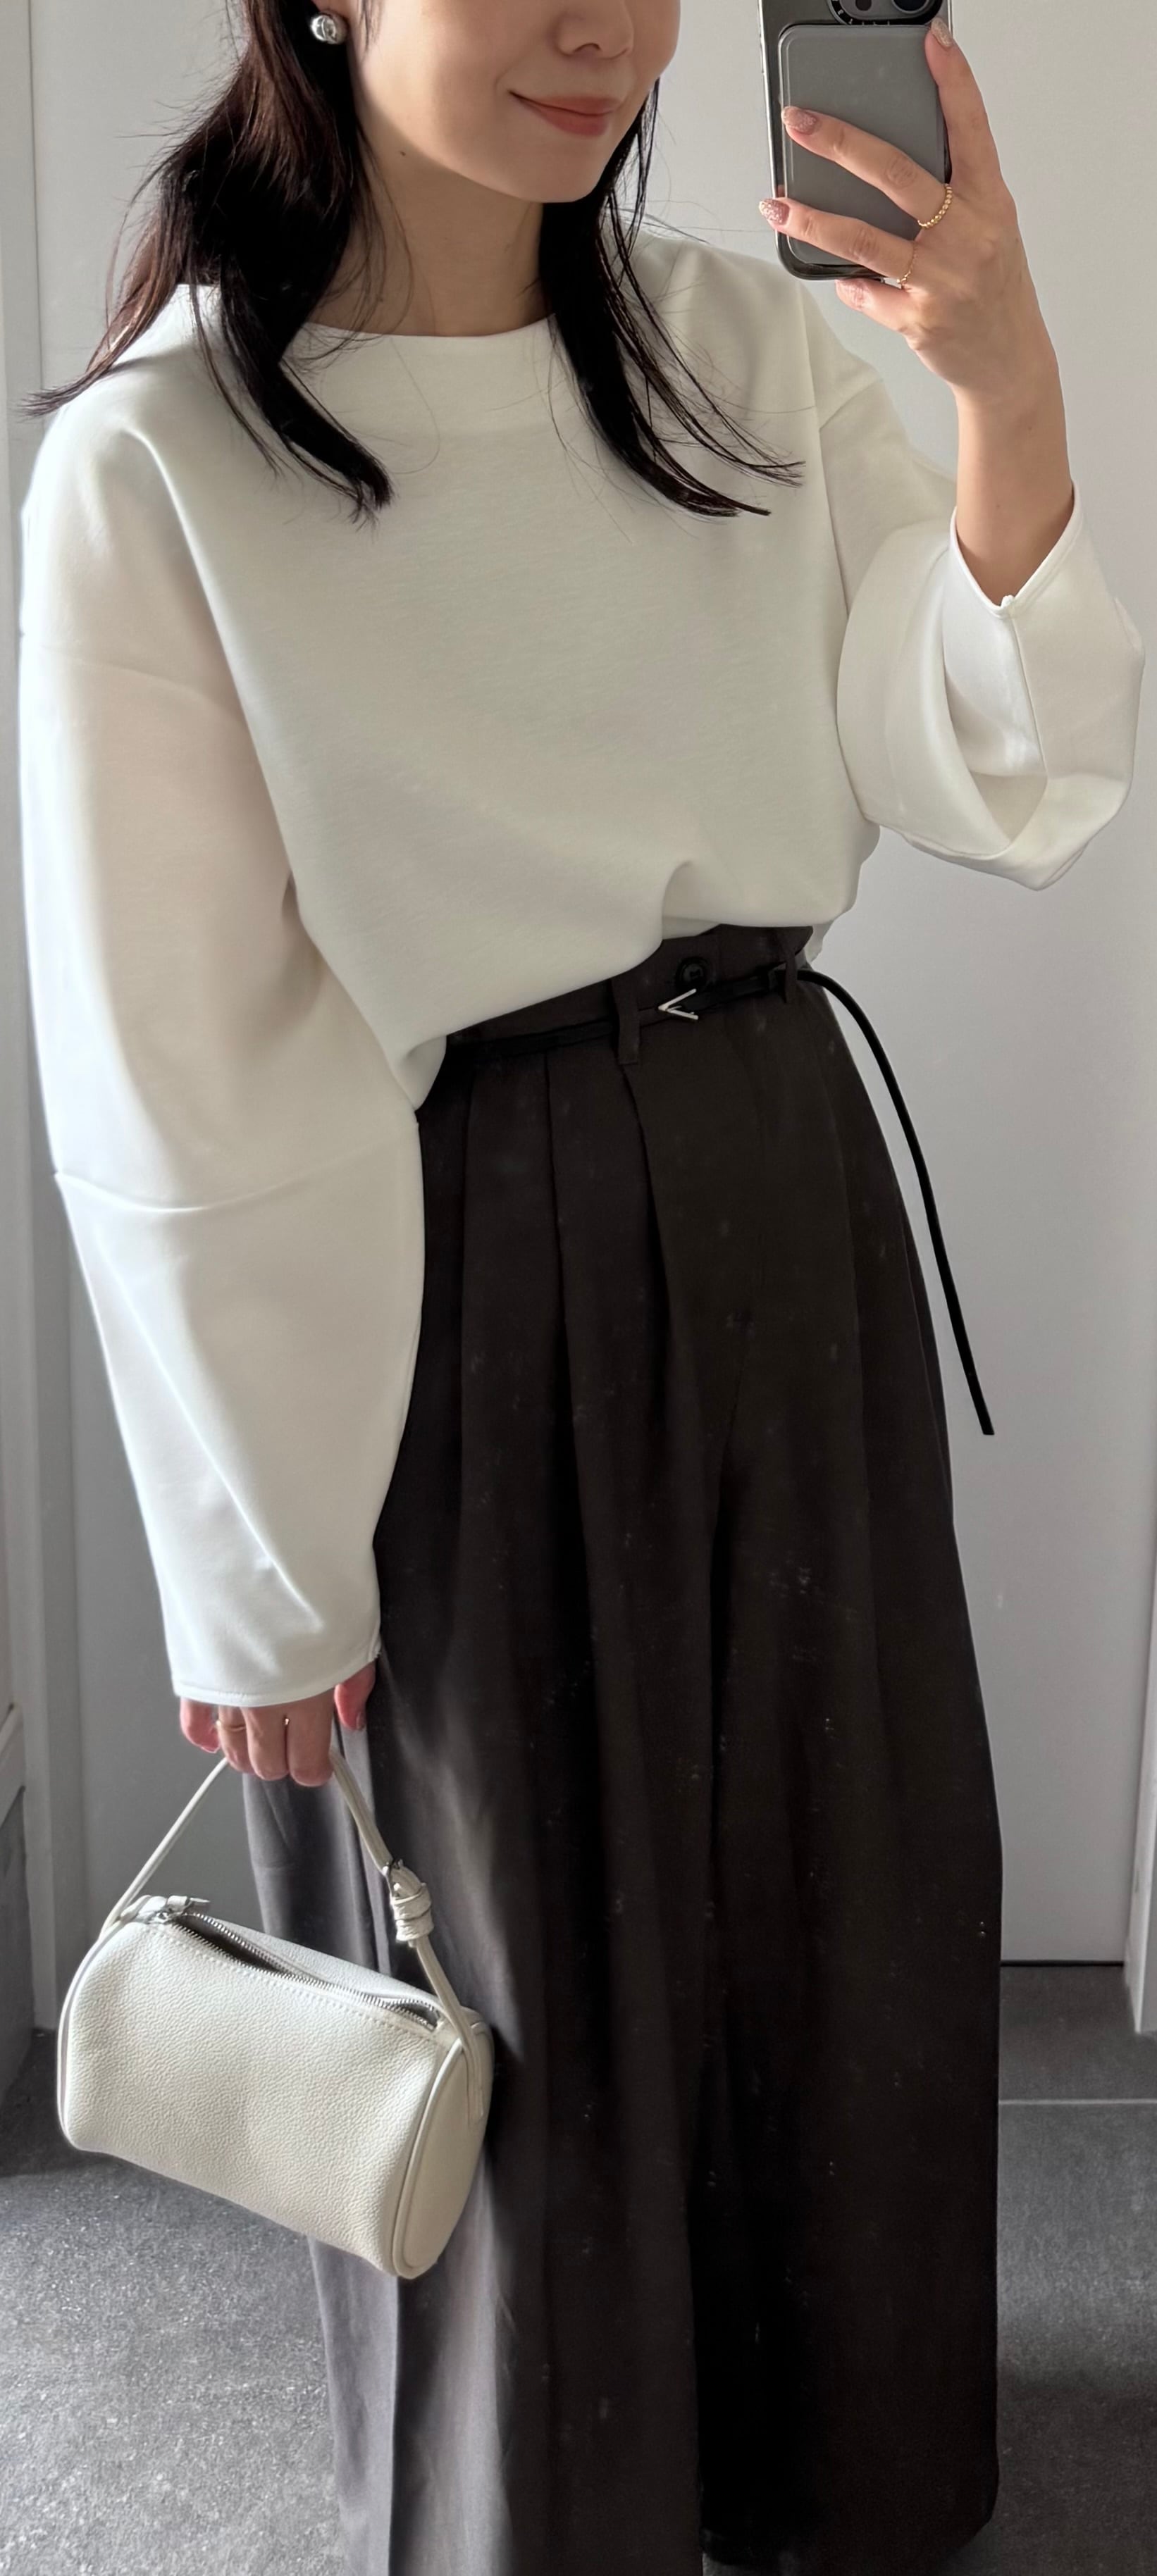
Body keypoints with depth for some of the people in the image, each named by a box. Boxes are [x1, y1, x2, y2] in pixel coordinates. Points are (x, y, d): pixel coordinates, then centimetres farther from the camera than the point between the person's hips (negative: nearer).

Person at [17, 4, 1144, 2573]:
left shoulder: (746, 355, 3)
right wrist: (262, 1567, -9)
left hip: (789, 1211, 6)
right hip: (453, 1292, -5)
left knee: (850, 1911, 21)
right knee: (521, 1993, 12)